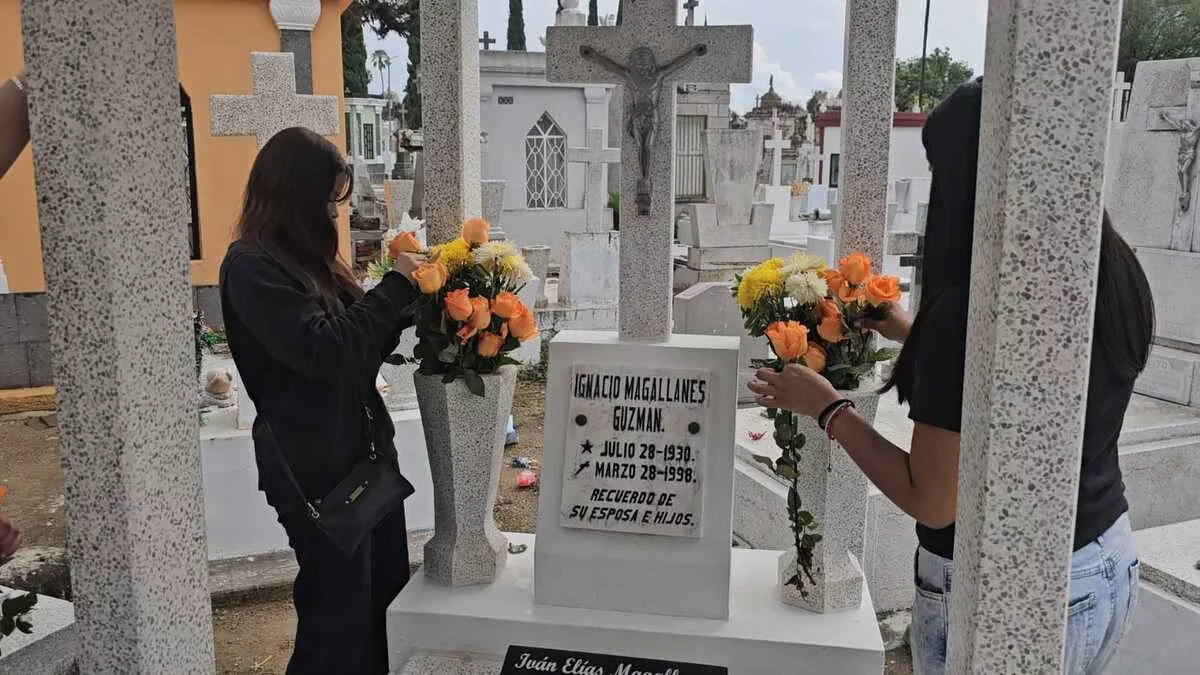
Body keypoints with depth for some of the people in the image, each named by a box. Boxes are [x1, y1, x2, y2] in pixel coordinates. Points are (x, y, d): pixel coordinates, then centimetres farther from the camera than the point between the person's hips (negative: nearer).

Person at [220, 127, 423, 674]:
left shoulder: (307, 258, 13)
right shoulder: (251, 267, -13)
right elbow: (324, 349, -24)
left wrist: (406, 303, 2)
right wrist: (395, 286, -14)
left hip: (364, 449, 8)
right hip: (315, 466, -8)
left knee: (389, 597, 13)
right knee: (339, 612, 3)